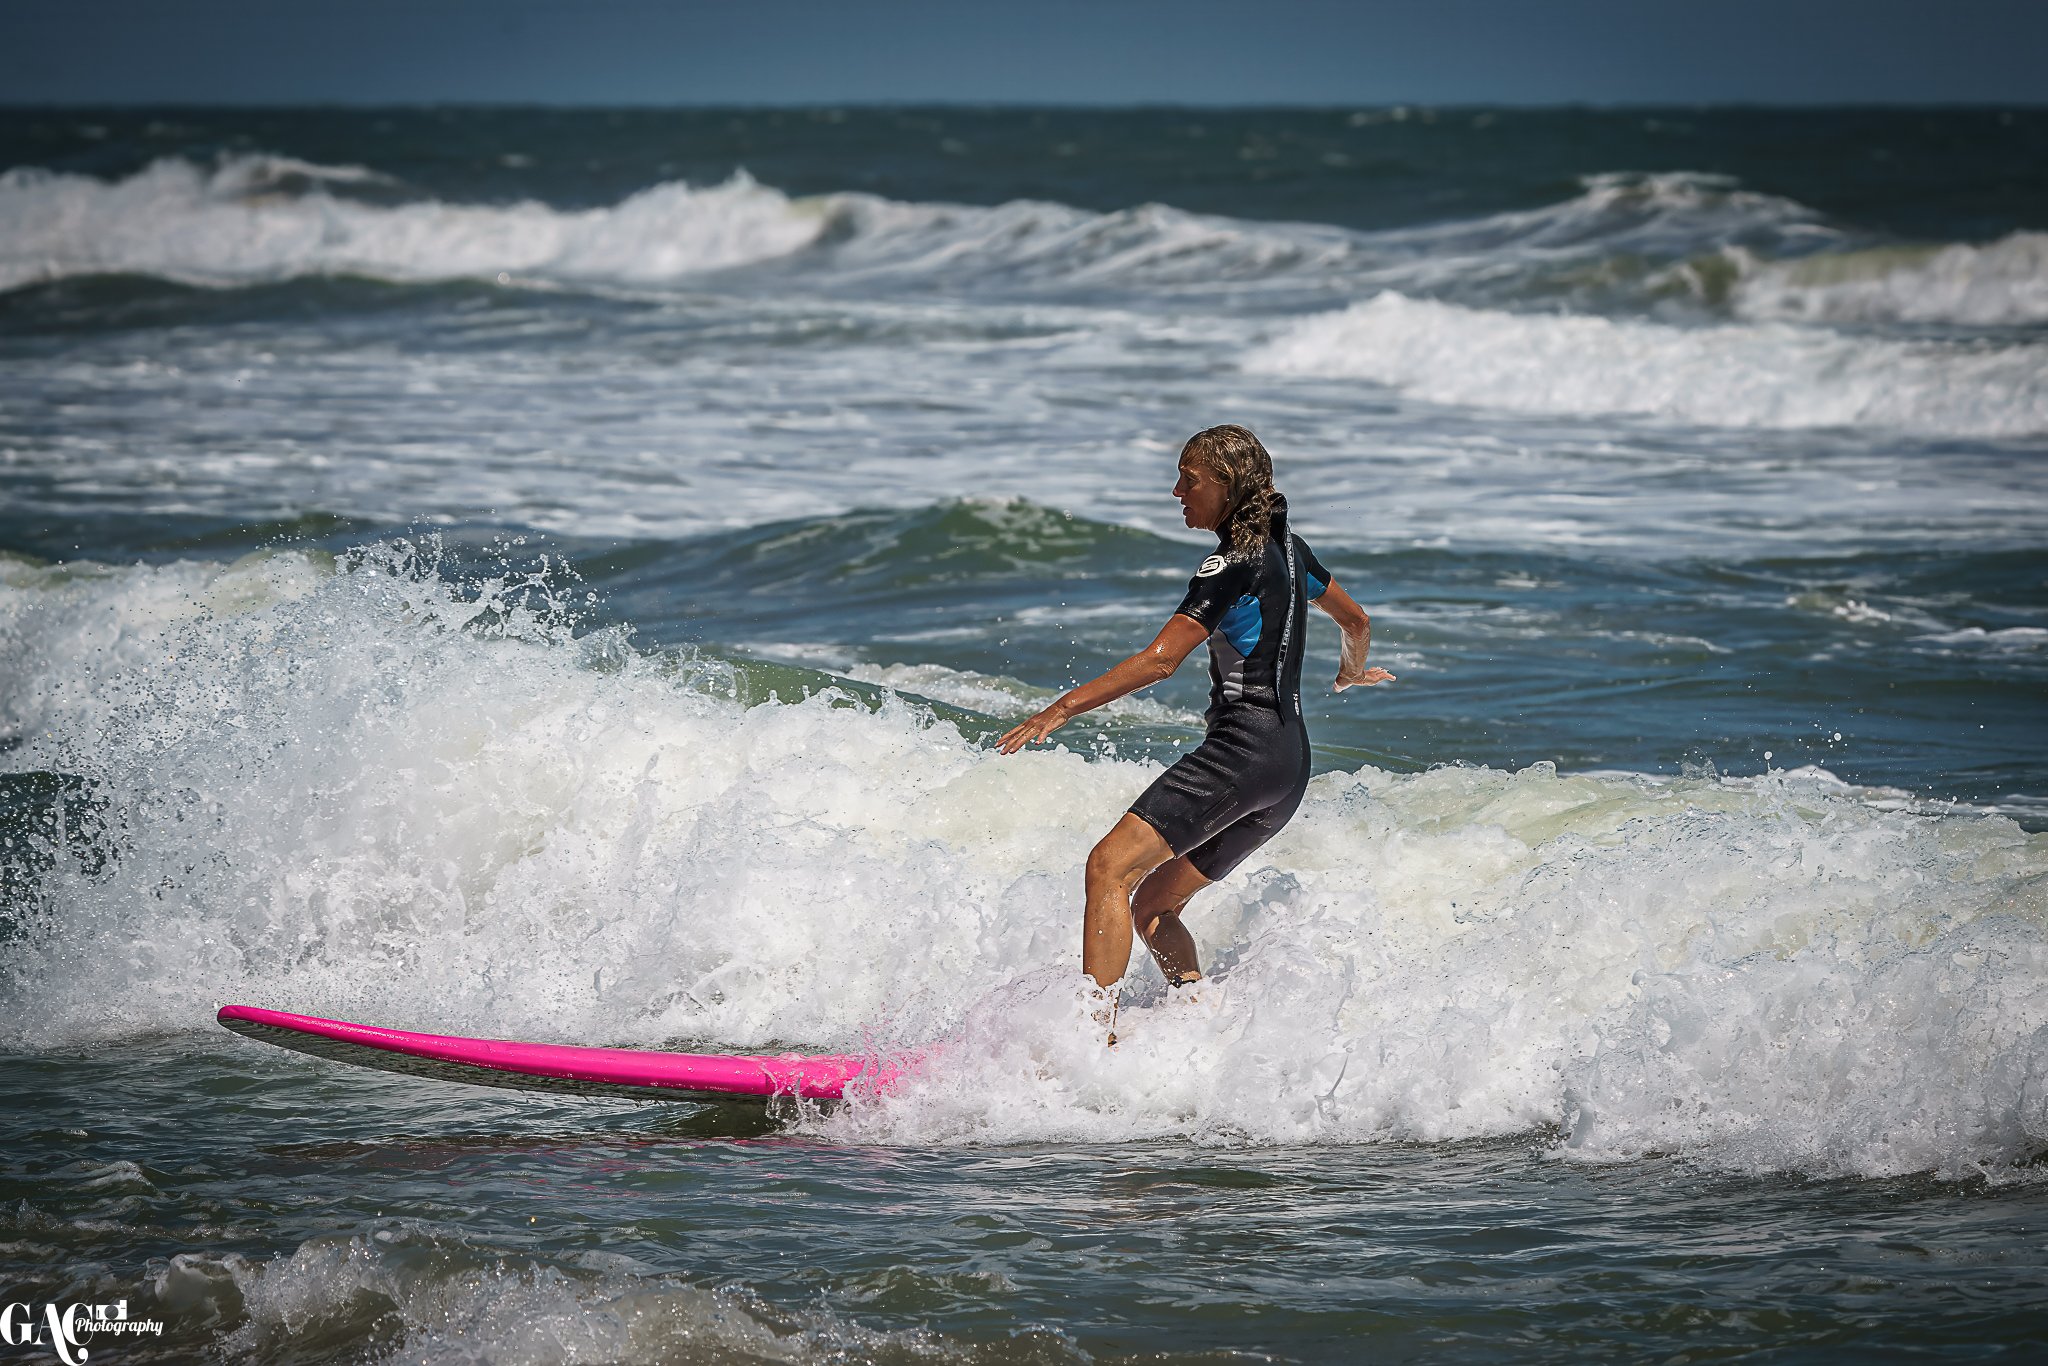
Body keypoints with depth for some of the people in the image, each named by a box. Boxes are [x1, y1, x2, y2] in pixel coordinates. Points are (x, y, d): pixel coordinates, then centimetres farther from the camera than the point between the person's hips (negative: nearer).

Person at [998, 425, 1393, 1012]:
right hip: (1290, 764, 10)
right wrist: (1351, 673, 54)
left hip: (1243, 747, -10)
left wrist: (1063, 708, -20)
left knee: (1109, 867, -19)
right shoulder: (1288, 548, 15)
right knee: (1152, 909, 13)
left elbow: (1160, 660, -19)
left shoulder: (1234, 566, -11)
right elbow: (1357, 622, 31)